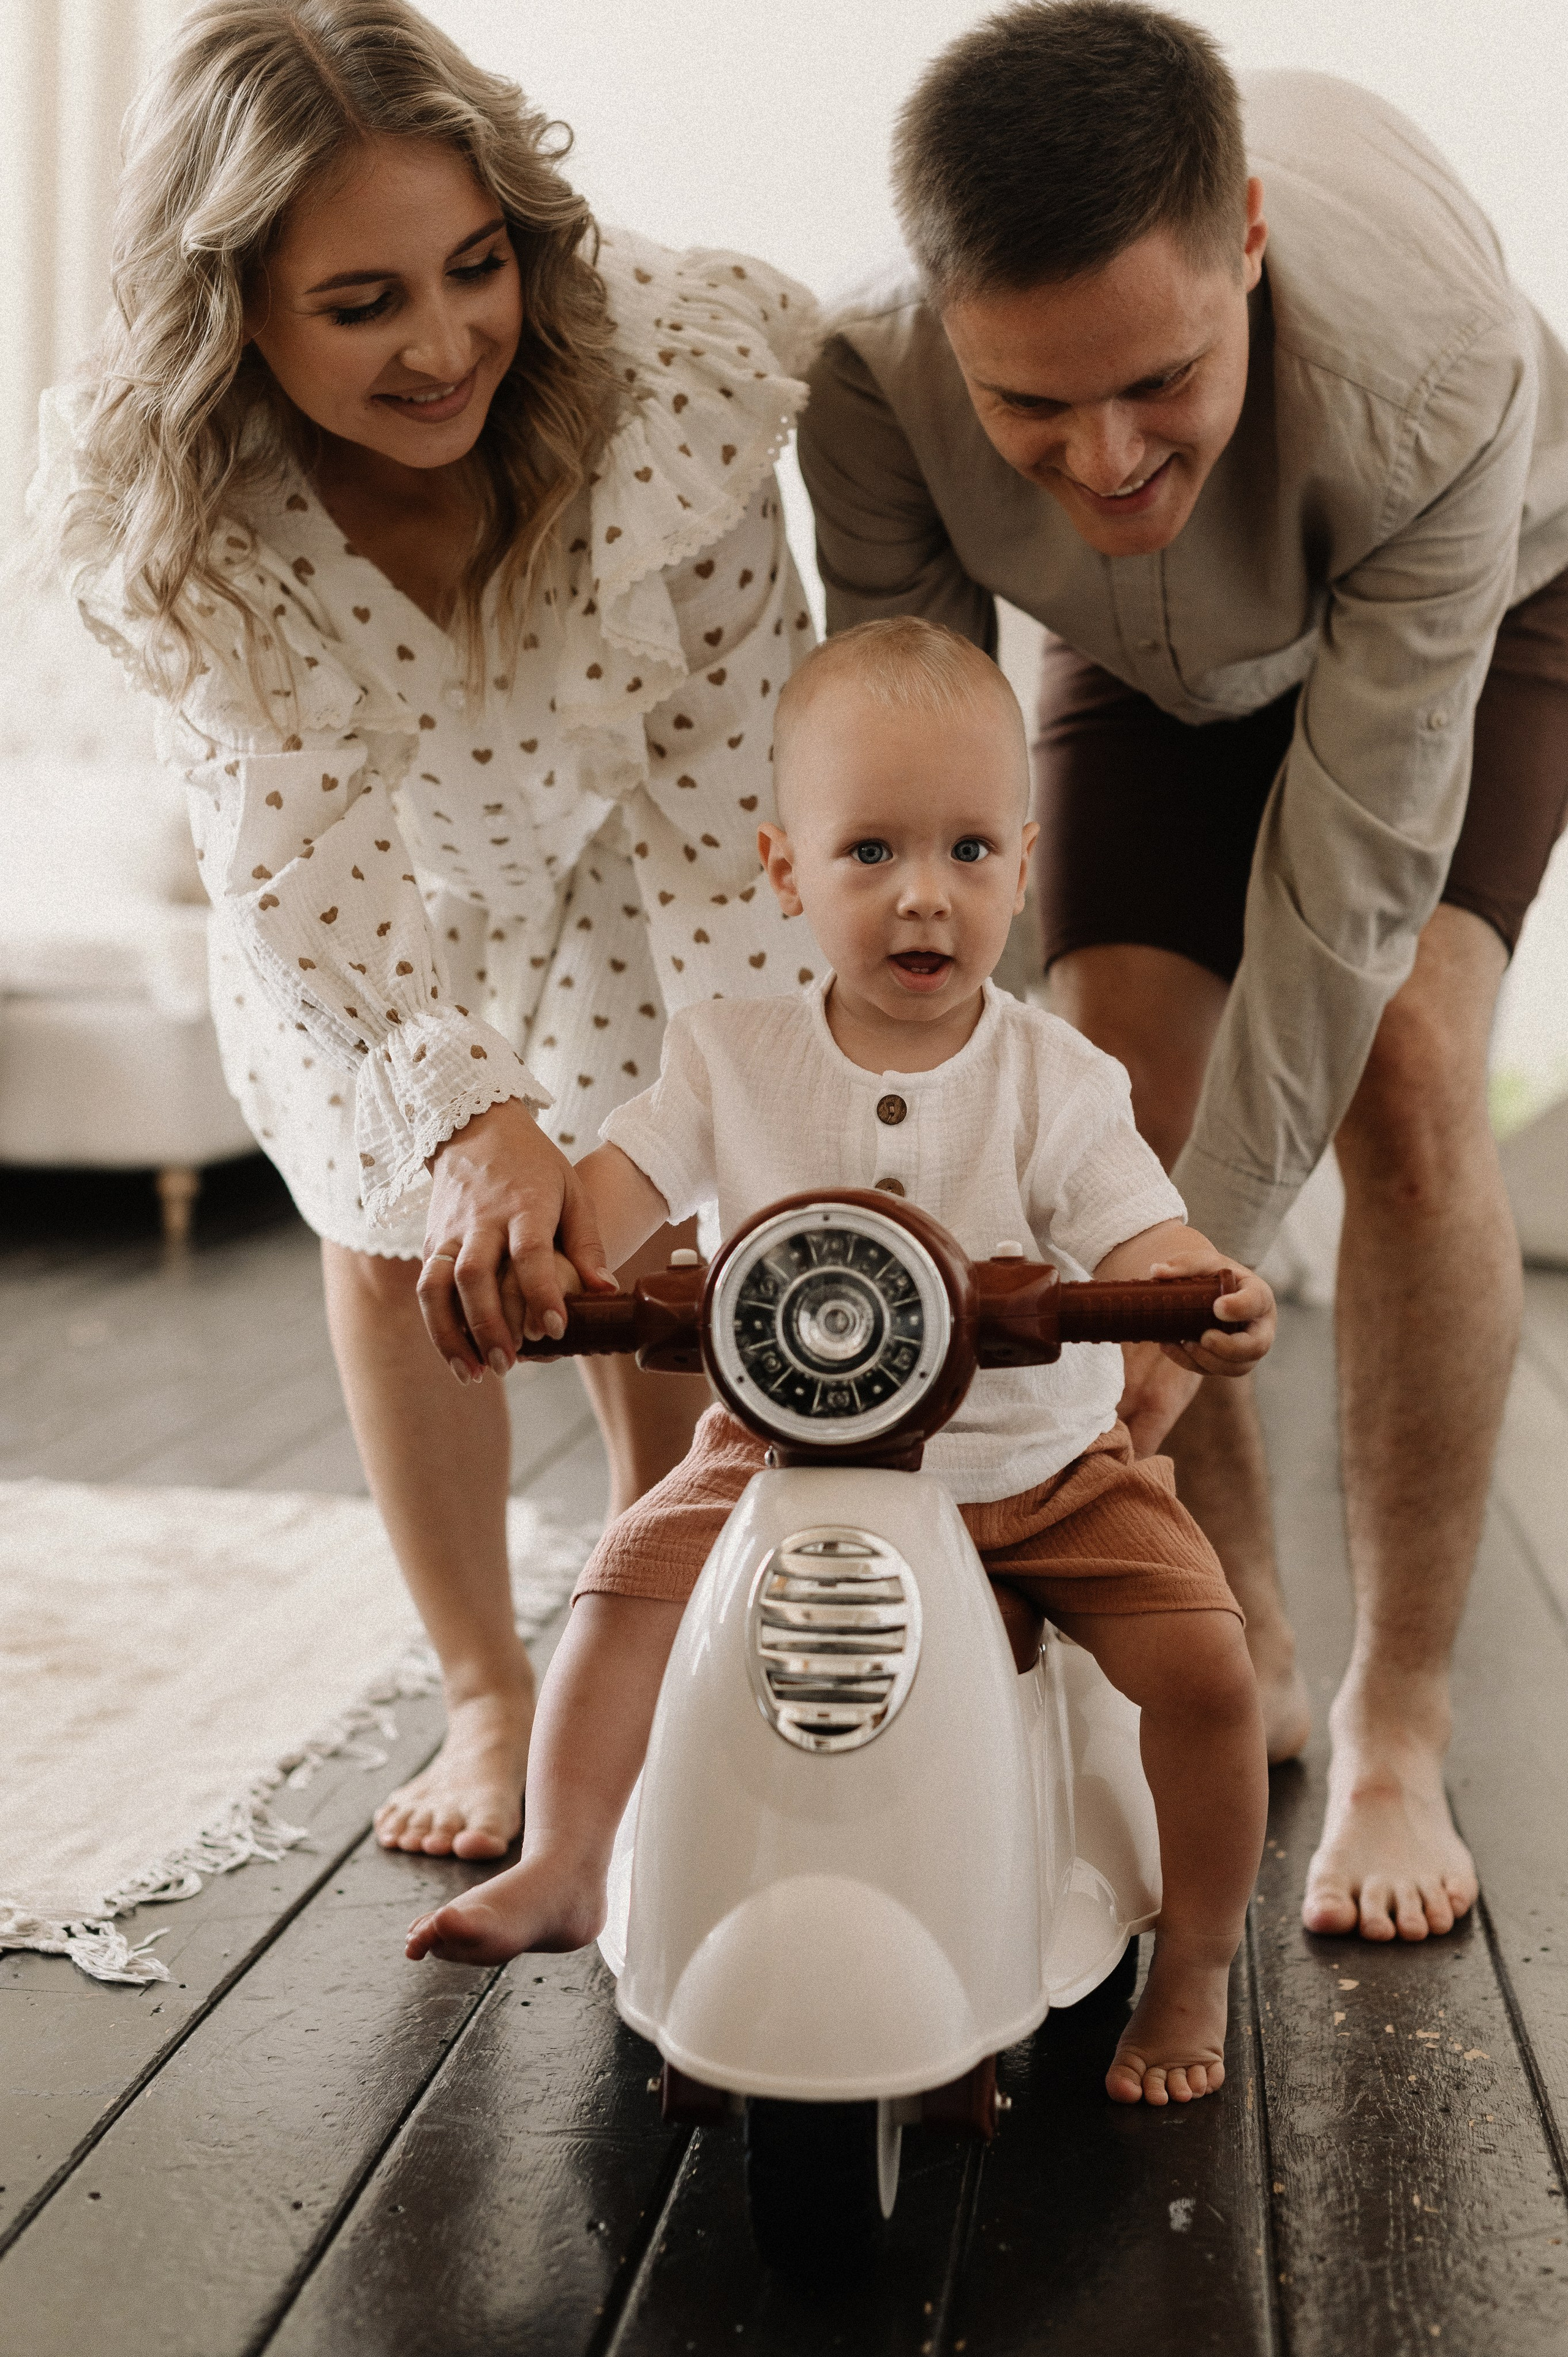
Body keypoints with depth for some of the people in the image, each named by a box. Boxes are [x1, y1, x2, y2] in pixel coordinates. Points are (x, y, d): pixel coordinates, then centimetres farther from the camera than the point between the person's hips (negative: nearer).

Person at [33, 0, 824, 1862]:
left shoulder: (677, 383, -37)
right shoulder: (153, 514, -34)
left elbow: (733, 776, -30)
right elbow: (307, 866, -34)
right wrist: (468, 1115, -47)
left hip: (621, 826, 0)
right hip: (381, 882, 1)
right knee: (397, 1235, 0)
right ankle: (485, 1693, 19)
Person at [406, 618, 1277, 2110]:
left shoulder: (1056, 1080, -10)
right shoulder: (734, 1060, -6)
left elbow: (1138, 1237, -19)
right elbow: (624, 1182, -13)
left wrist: (1205, 1300, -42)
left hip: (1043, 1468, -1)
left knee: (1207, 1669, -14)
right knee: (632, 1581, -17)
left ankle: (1196, 1970, 9)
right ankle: (562, 1869, 1)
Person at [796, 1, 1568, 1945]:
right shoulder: (872, 389, -35)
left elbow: (1351, 869, -37)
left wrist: (1194, 1268, -34)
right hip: (1152, 664, 3)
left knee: (1402, 1085, -24)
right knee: (1111, 1119, -13)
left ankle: (1397, 1730, -10)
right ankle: (1237, 1662, 9)